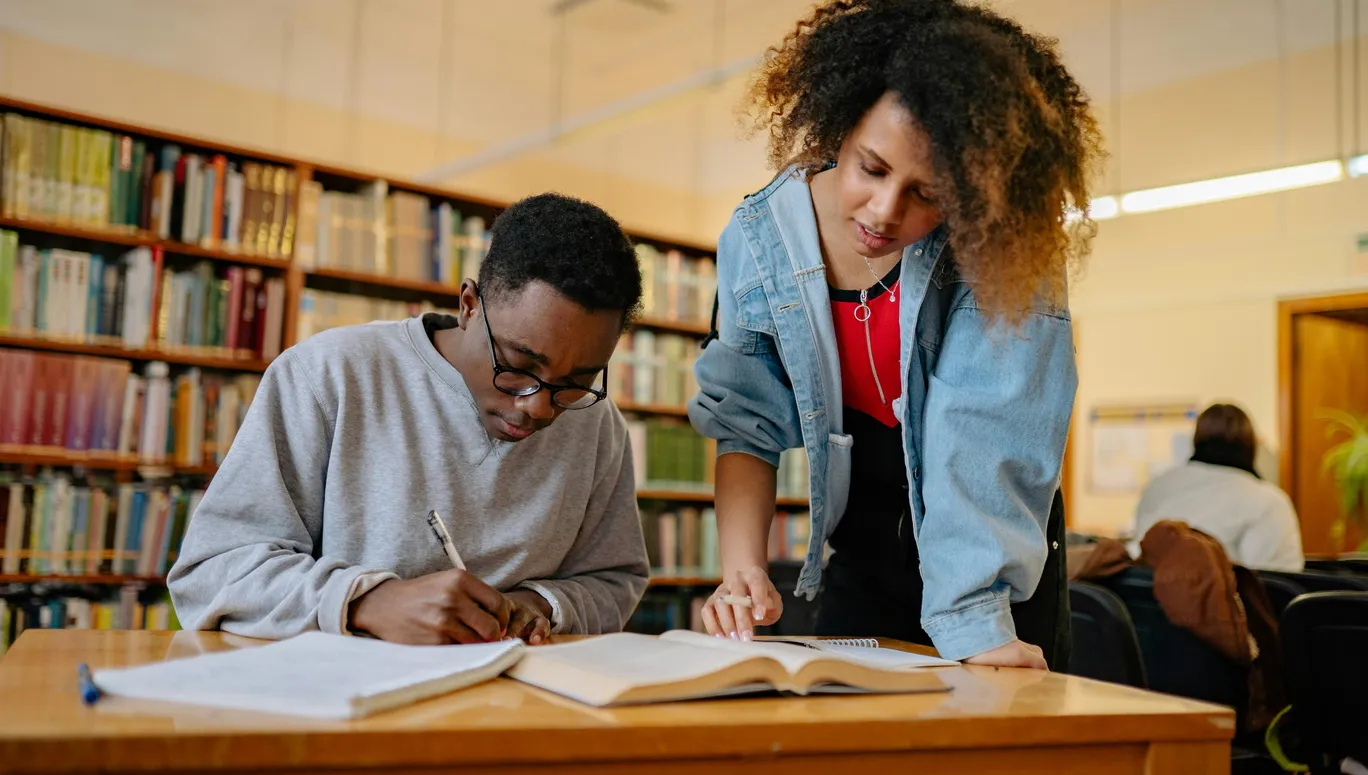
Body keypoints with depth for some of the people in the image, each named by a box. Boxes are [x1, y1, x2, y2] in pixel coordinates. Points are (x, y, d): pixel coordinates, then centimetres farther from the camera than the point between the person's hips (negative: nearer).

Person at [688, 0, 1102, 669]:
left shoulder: (999, 246, -22)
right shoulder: (760, 239, -14)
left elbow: (982, 434, -30)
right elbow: (747, 426, -8)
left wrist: (972, 621, -37)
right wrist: (741, 568, -21)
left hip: (1004, 566, -2)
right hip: (861, 563, 3)